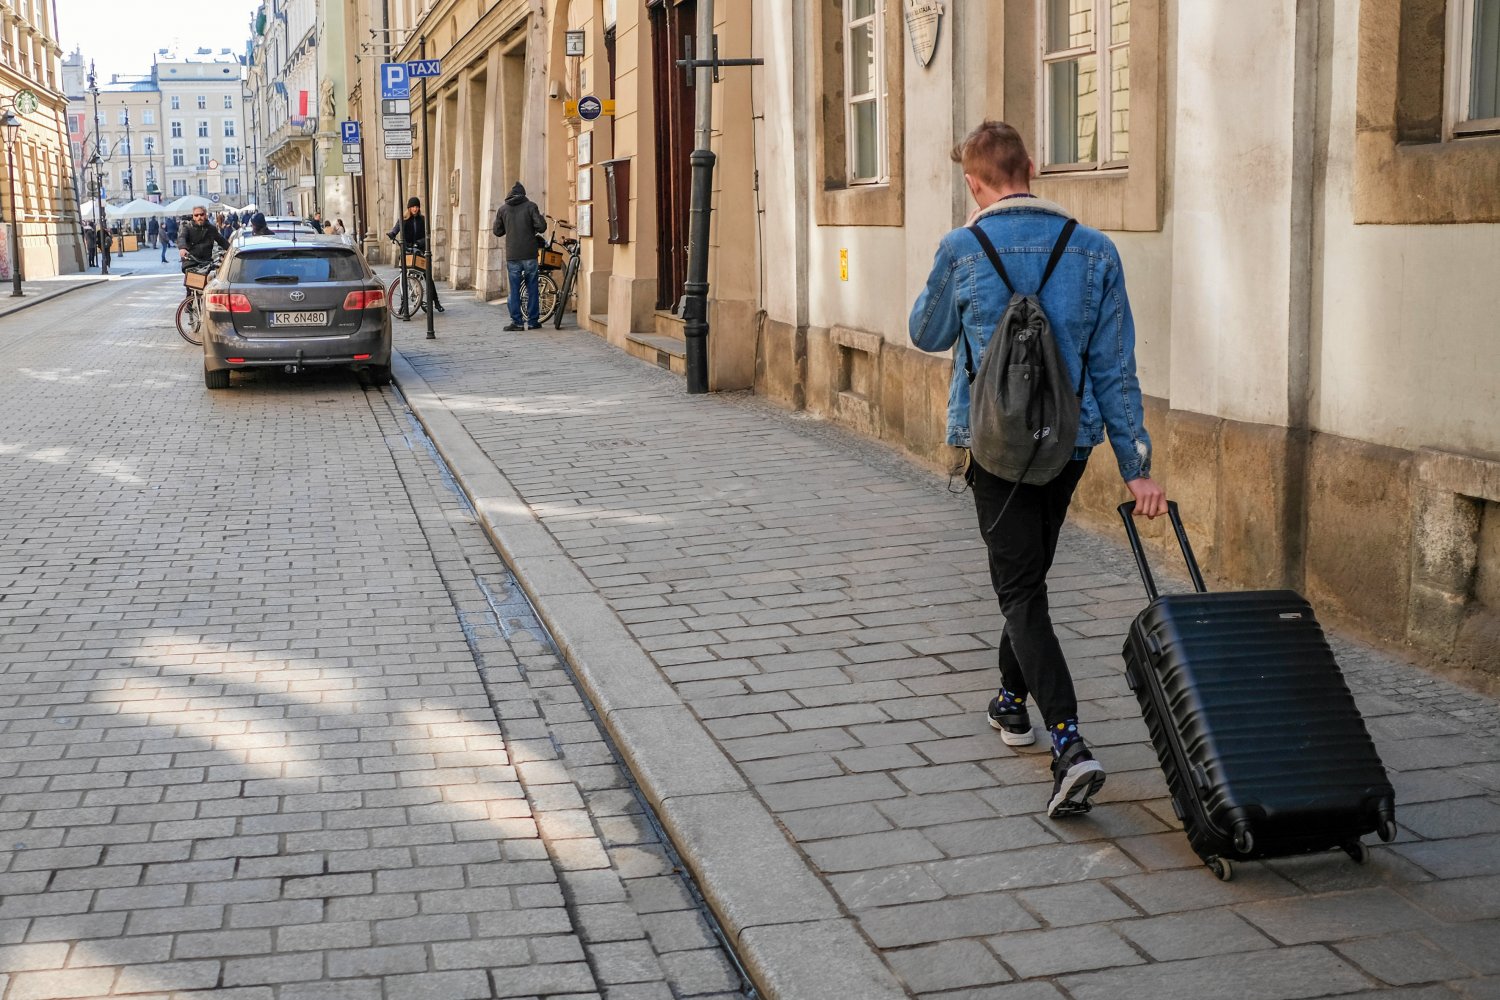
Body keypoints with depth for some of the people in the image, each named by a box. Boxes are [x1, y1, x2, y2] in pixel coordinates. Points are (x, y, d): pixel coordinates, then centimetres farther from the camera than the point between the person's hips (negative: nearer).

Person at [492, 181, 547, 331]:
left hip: (512, 256, 1)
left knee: (514, 290, 4)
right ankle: (533, 321, 9)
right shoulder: (530, 206, -2)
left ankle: (517, 322, 1)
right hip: (529, 254, -1)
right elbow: (542, 226, -9)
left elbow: (497, 231, 11)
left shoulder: (503, 209, 5)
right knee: (532, 288, 7)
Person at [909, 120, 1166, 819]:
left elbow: (926, 335, 10)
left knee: (1021, 591, -4)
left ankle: (1069, 743, -20)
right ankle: (1013, 700, 40)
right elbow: (1114, 366, 0)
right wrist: (1136, 465, 3)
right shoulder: (1094, 251, 0)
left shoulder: (962, 250, -7)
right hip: (1070, 443, 4)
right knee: (1029, 573, 23)